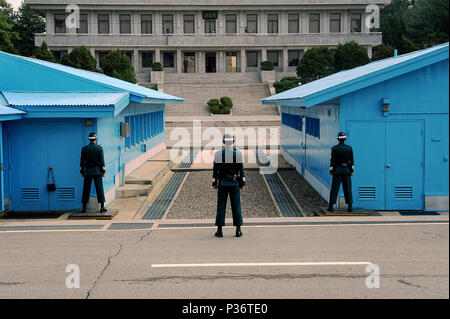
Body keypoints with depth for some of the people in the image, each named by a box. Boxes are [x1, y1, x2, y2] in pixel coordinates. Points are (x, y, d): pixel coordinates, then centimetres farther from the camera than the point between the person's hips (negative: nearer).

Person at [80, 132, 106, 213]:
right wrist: (103, 171, 0)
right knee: (99, 189, 1)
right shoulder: (99, 148, -6)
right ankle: (102, 207, -2)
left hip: (87, 171, 2)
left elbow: (82, 161, 2)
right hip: (97, 171, -2)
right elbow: (102, 161, -7)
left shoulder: (84, 149, -1)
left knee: (86, 189, 7)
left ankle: (84, 207, 7)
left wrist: (82, 172, 10)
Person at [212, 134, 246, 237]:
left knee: (221, 206, 5)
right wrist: (243, 183, 4)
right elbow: (241, 170, -3)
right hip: (234, 184, 0)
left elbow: (215, 170, -1)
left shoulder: (218, 154, -5)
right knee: (236, 206, 5)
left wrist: (214, 183, 7)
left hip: (222, 183, 0)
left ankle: (220, 230, 5)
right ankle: (238, 230, 6)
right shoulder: (238, 154, -6)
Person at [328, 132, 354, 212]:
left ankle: (331, 206, 4)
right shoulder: (349, 148, -1)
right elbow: (352, 161, 1)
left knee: (334, 188, 3)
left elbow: (332, 161, -7)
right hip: (347, 170, 2)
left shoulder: (334, 148, -7)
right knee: (348, 188, 6)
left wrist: (331, 171, -1)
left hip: (337, 170, -2)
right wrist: (352, 171, 7)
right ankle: (350, 207, 3)